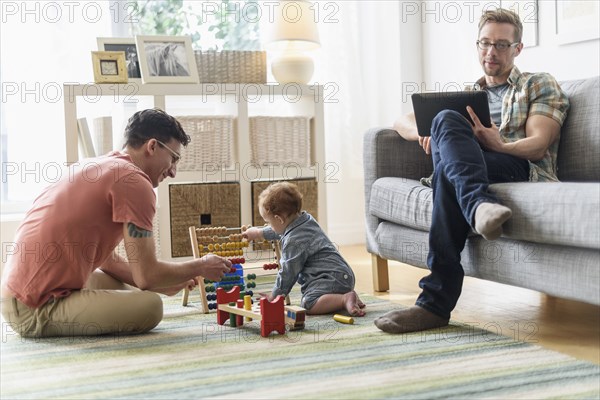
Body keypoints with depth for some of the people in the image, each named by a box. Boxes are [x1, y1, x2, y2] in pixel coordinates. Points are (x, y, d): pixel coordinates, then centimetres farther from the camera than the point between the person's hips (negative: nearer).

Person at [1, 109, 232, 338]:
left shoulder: (98, 166, 16)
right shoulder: (134, 181, -14)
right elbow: (146, 276, -14)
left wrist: (163, 285, 16)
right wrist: (201, 267, 3)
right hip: (35, 311, -10)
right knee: (150, 306, -16)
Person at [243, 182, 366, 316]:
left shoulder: (294, 242, -17)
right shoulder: (306, 219, 13)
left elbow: (288, 272, -10)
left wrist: (275, 295, 5)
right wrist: (259, 232, 50)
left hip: (333, 278, -11)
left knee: (308, 303, -25)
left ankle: (344, 299, -32)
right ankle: (349, 294, 10)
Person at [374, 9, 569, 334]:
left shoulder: (540, 85, 20)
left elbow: (538, 145, 1)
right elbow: (403, 122, 26)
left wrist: (499, 145, -23)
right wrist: (426, 134, -1)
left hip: (525, 169, -3)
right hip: (476, 171, 4)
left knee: (447, 173, -35)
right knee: (446, 119, -30)